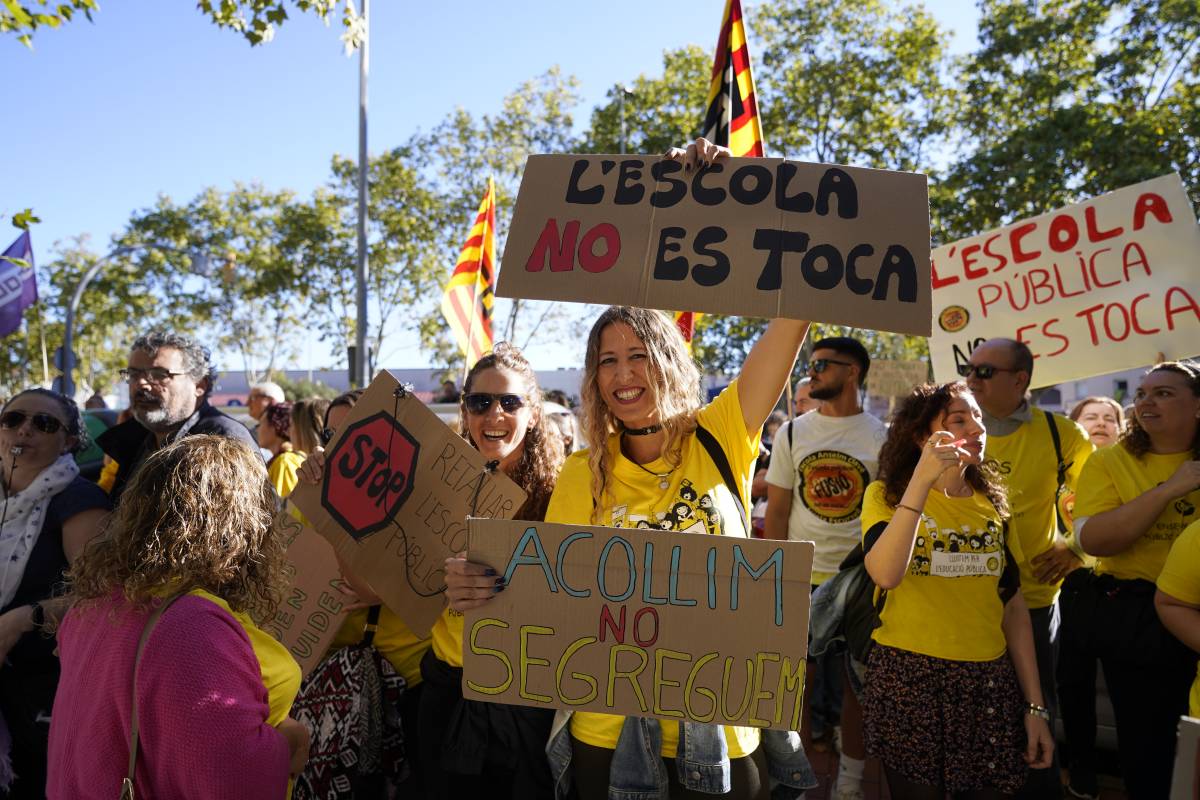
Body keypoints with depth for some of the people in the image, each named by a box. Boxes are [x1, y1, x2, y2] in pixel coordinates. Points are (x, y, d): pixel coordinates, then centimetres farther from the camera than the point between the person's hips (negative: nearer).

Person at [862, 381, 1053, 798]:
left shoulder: (992, 504, 7)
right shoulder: (886, 494, -6)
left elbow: (1013, 606, 9)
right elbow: (885, 575, -25)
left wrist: (1035, 705, 7)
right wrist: (922, 482, -25)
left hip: (989, 681, 4)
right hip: (908, 676, -4)